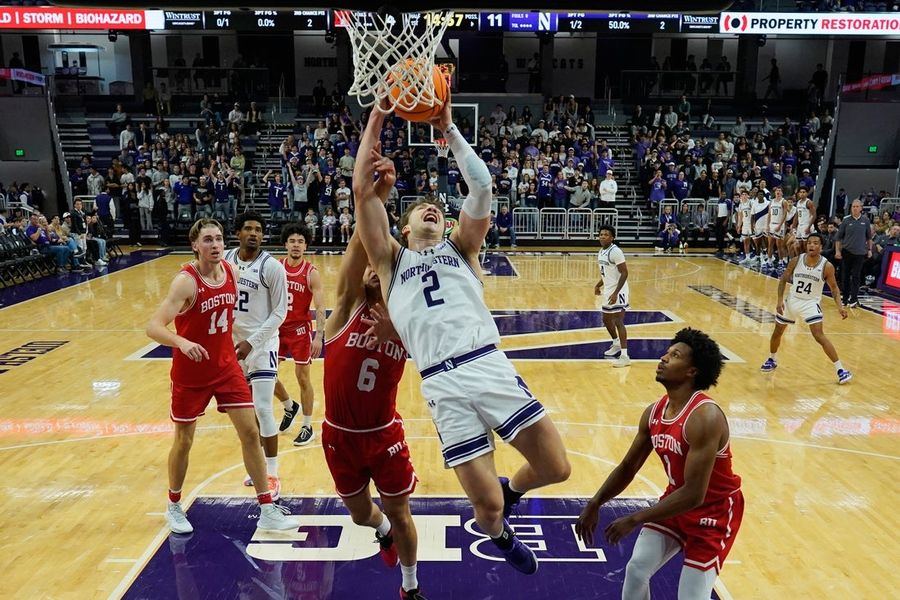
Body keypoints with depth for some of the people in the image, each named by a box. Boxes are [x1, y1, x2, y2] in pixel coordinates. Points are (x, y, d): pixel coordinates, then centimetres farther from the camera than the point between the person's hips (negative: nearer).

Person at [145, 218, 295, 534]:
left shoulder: (231, 273, -3)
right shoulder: (185, 281, -21)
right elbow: (153, 327, -29)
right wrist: (182, 342, -46)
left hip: (227, 367, 5)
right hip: (191, 374, -4)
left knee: (250, 433, 2)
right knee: (183, 441, 11)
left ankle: (267, 511, 11)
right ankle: (174, 506, 36)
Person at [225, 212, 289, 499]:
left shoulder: (272, 266, -14)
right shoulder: (225, 259, 1)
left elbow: (280, 312, -12)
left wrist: (252, 342, -17)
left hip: (262, 344, -5)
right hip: (233, 343, 6)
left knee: (263, 409, -9)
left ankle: (272, 475, 4)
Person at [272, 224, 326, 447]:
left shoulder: (311, 273, -12)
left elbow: (320, 307, -14)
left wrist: (318, 337, -22)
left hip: (300, 330, -4)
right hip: (278, 328, 4)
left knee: (303, 378, 2)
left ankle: (307, 426, 16)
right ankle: (289, 407, 34)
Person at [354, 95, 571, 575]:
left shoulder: (460, 248, 20)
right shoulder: (391, 260, 16)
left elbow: (482, 185, 8)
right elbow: (363, 190, 8)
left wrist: (448, 128, 11)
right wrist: (378, 115, 9)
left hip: (491, 367, 2)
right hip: (444, 385, -1)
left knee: (555, 468, -3)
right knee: (487, 507, -3)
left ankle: (512, 488, 33)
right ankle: (501, 535, 36)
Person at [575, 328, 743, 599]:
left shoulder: (705, 417, -32)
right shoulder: (653, 413, -7)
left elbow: (694, 494, -34)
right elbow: (627, 467, 5)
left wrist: (634, 520, -29)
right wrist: (594, 505, -3)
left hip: (714, 511, -7)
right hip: (677, 499, 7)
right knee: (636, 570, 6)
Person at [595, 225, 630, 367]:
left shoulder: (615, 251, -19)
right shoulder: (601, 251, 10)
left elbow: (624, 273, -21)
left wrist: (616, 293, -26)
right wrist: (599, 285, 14)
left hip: (617, 292, -10)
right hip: (607, 291, 10)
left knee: (618, 322, -13)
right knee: (606, 319, 21)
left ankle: (625, 356, -13)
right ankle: (616, 344, 42)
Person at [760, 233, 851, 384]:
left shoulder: (827, 266, -14)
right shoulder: (796, 261, -10)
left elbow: (834, 288, -2)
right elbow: (783, 280, 1)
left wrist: (840, 306, -15)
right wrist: (780, 300, -8)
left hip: (810, 304, -3)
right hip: (792, 301, 3)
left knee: (819, 336, -18)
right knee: (777, 332, 14)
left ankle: (840, 369, -9)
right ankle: (772, 360, 39)